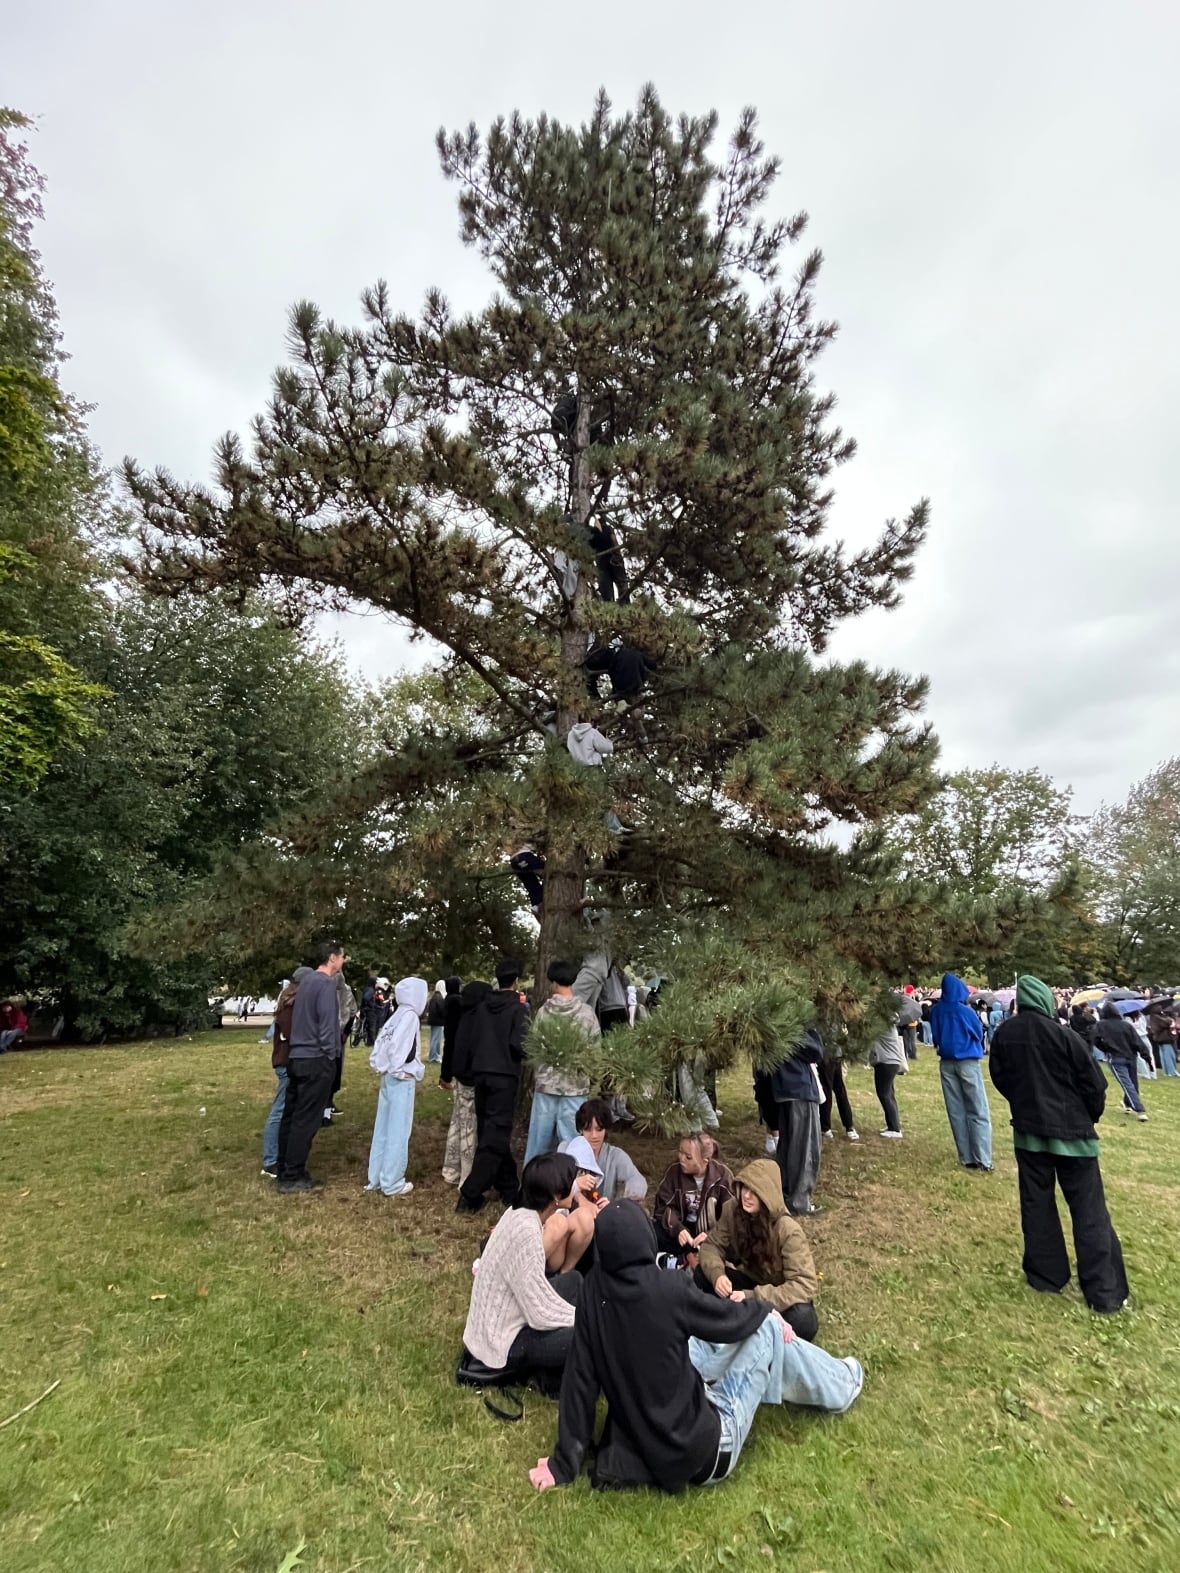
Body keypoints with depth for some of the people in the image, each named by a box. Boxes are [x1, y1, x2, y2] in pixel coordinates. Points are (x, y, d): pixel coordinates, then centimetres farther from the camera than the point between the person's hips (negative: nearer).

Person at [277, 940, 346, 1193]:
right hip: (316, 1060, -9)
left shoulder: (307, 981, 13)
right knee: (306, 1120, -1)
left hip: (297, 1057, 9)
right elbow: (327, 1023, -17)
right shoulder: (326, 983, -15)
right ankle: (292, 1177, 5)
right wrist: (331, 1056, -6)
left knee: (291, 1116, 14)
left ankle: (285, 1170, 23)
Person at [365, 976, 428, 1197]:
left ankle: (376, 1178, 25)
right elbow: (397, 1047, -22)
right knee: (398, 1131, 1)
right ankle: (392, 1183, 8)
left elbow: (381, 1043, 9)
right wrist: (405, 1071, -12)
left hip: (388, 1077, 8)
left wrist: (380, 1067, 12)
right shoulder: (410, 1016, -15)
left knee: (383, 1129, 15)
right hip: (402, 1080, -8)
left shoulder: (396, 1016, 8)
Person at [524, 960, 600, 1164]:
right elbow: (595, 1048, -3)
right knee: (571, 1138, 6)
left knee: (539, 1136, 14)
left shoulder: (544, 1011, -6)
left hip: (545, 1081, 2)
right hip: (575, 1082, -2)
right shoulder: (586, 1012, -9)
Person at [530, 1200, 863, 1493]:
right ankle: (840, 1387, 28)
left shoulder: (595, 1288, -13)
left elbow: (580, 1375, -5)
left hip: (643, 1450, 6)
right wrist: (764, 1308, 10)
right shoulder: (668, 1288, -28)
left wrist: (565, 1462, 4)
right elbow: (728, 1319, -11)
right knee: (767, 1325, 3)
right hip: (702, 1452, -6)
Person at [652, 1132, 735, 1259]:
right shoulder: (674, 1170, -10)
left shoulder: (723, 1175, -15)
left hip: (713, 1231, -2)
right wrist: (678, 1228, -26)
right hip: (684, 1227, 2)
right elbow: (664, 1206, -7)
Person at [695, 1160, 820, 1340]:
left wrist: (753, 1298, -39)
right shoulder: (732, 1209, -16)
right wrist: (717, 1274, -32)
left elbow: (805, 1285, -33)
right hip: (750, 1280, 3)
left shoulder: (788, 1230, -29)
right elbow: (712, 1245, -8)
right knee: (703, 1275, -22)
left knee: (803, 1321, -37)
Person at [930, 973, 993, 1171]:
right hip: (967, 1062, -4)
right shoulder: (965, 1011, -15)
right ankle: (983, 1160, -2)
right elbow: (979, 1033, 1)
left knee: (956, 1112, 10)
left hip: (946, 1063, 4)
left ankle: (967, 1158, 13)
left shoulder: (937, 1010, -3)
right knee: (978, 1112, 3)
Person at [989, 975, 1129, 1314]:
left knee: (1036, 1205, 13)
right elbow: (1094, 1084, -9)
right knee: (1089, 1212, 6)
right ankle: (1105, 1294, 11)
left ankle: (1045, 1277, 22)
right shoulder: (1064, 1036, -18)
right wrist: (1090, 1117, 11)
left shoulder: (1003, 1034, -5)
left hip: (1028, 1130, 3)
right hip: (1071, 1130, -3)